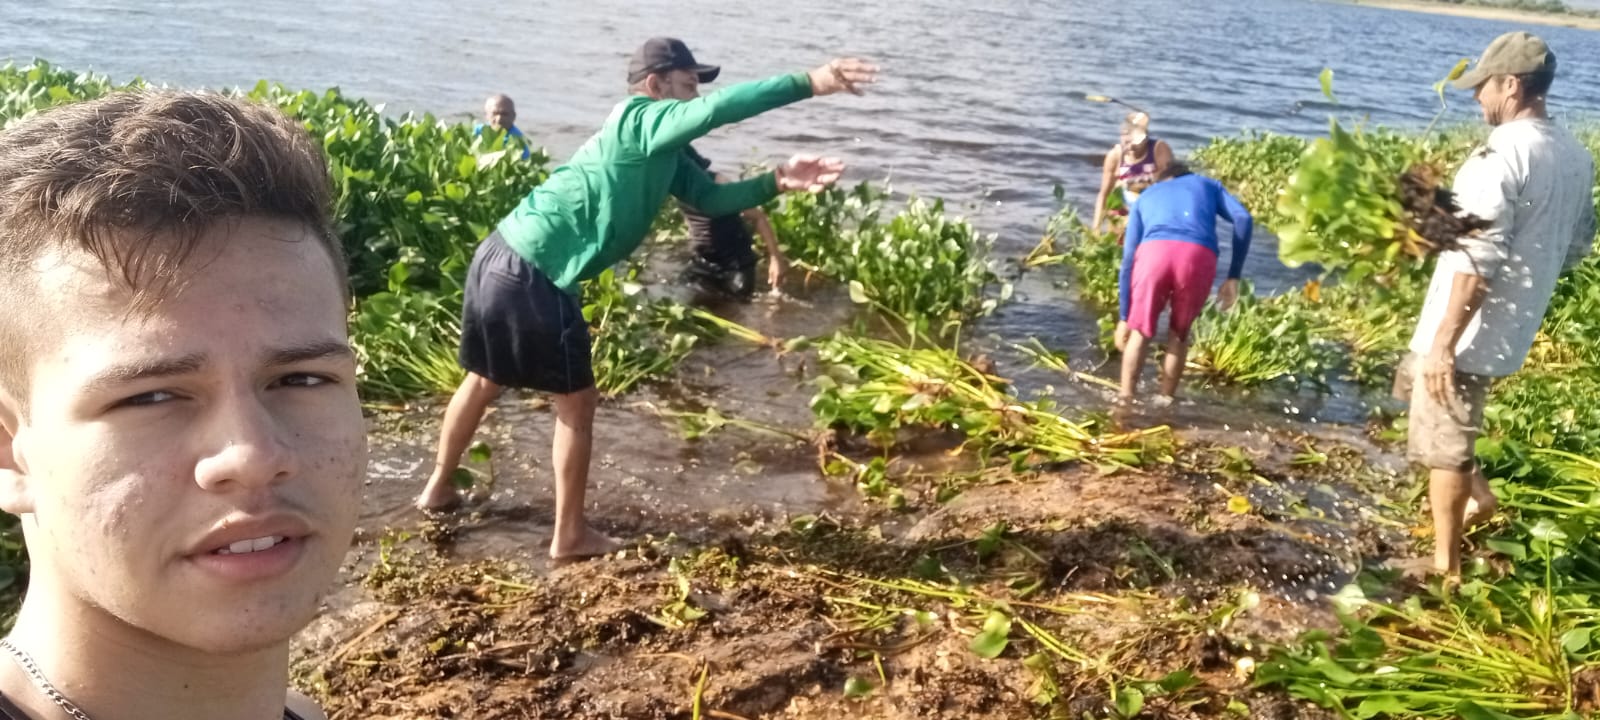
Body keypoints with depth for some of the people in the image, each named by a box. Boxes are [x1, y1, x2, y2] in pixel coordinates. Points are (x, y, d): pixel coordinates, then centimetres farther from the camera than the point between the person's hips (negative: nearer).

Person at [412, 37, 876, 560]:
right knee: (577, 401, 4)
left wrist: (776, 182, -1)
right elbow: (718, 109, -27)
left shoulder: (663, 152, 15)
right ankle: (570, 536, 14)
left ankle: (438, 488, 45)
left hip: (502, 260, 10)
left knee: (484, 381, 27)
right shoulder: (637, 120, -13)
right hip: (532, 276, -10)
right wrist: (808, 84, -28)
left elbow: (712, 199, 13)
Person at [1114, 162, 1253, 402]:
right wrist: (1234, 276, 18)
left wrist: (1124, 317, 29)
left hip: (1154, 252, 0)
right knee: (1179, 334, 24)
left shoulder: (1145, 196, 37)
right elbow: (1243, 219, 17)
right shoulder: (1208, 184, 37)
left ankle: (1126, 400, 18)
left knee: (1140, 333, 20)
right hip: (1199, 257, 0)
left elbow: (1128, 258, 28)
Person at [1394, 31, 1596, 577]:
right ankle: (1478, 494, 26)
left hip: (1472, 332, -9)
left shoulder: (1503, 152, -21)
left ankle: (1445, 565, 14)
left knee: (1443, 443, 3)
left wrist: (1443, 343, -23)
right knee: (1413, 384, 28)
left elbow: (1478, 261, -26)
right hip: (1511, 327, 9)